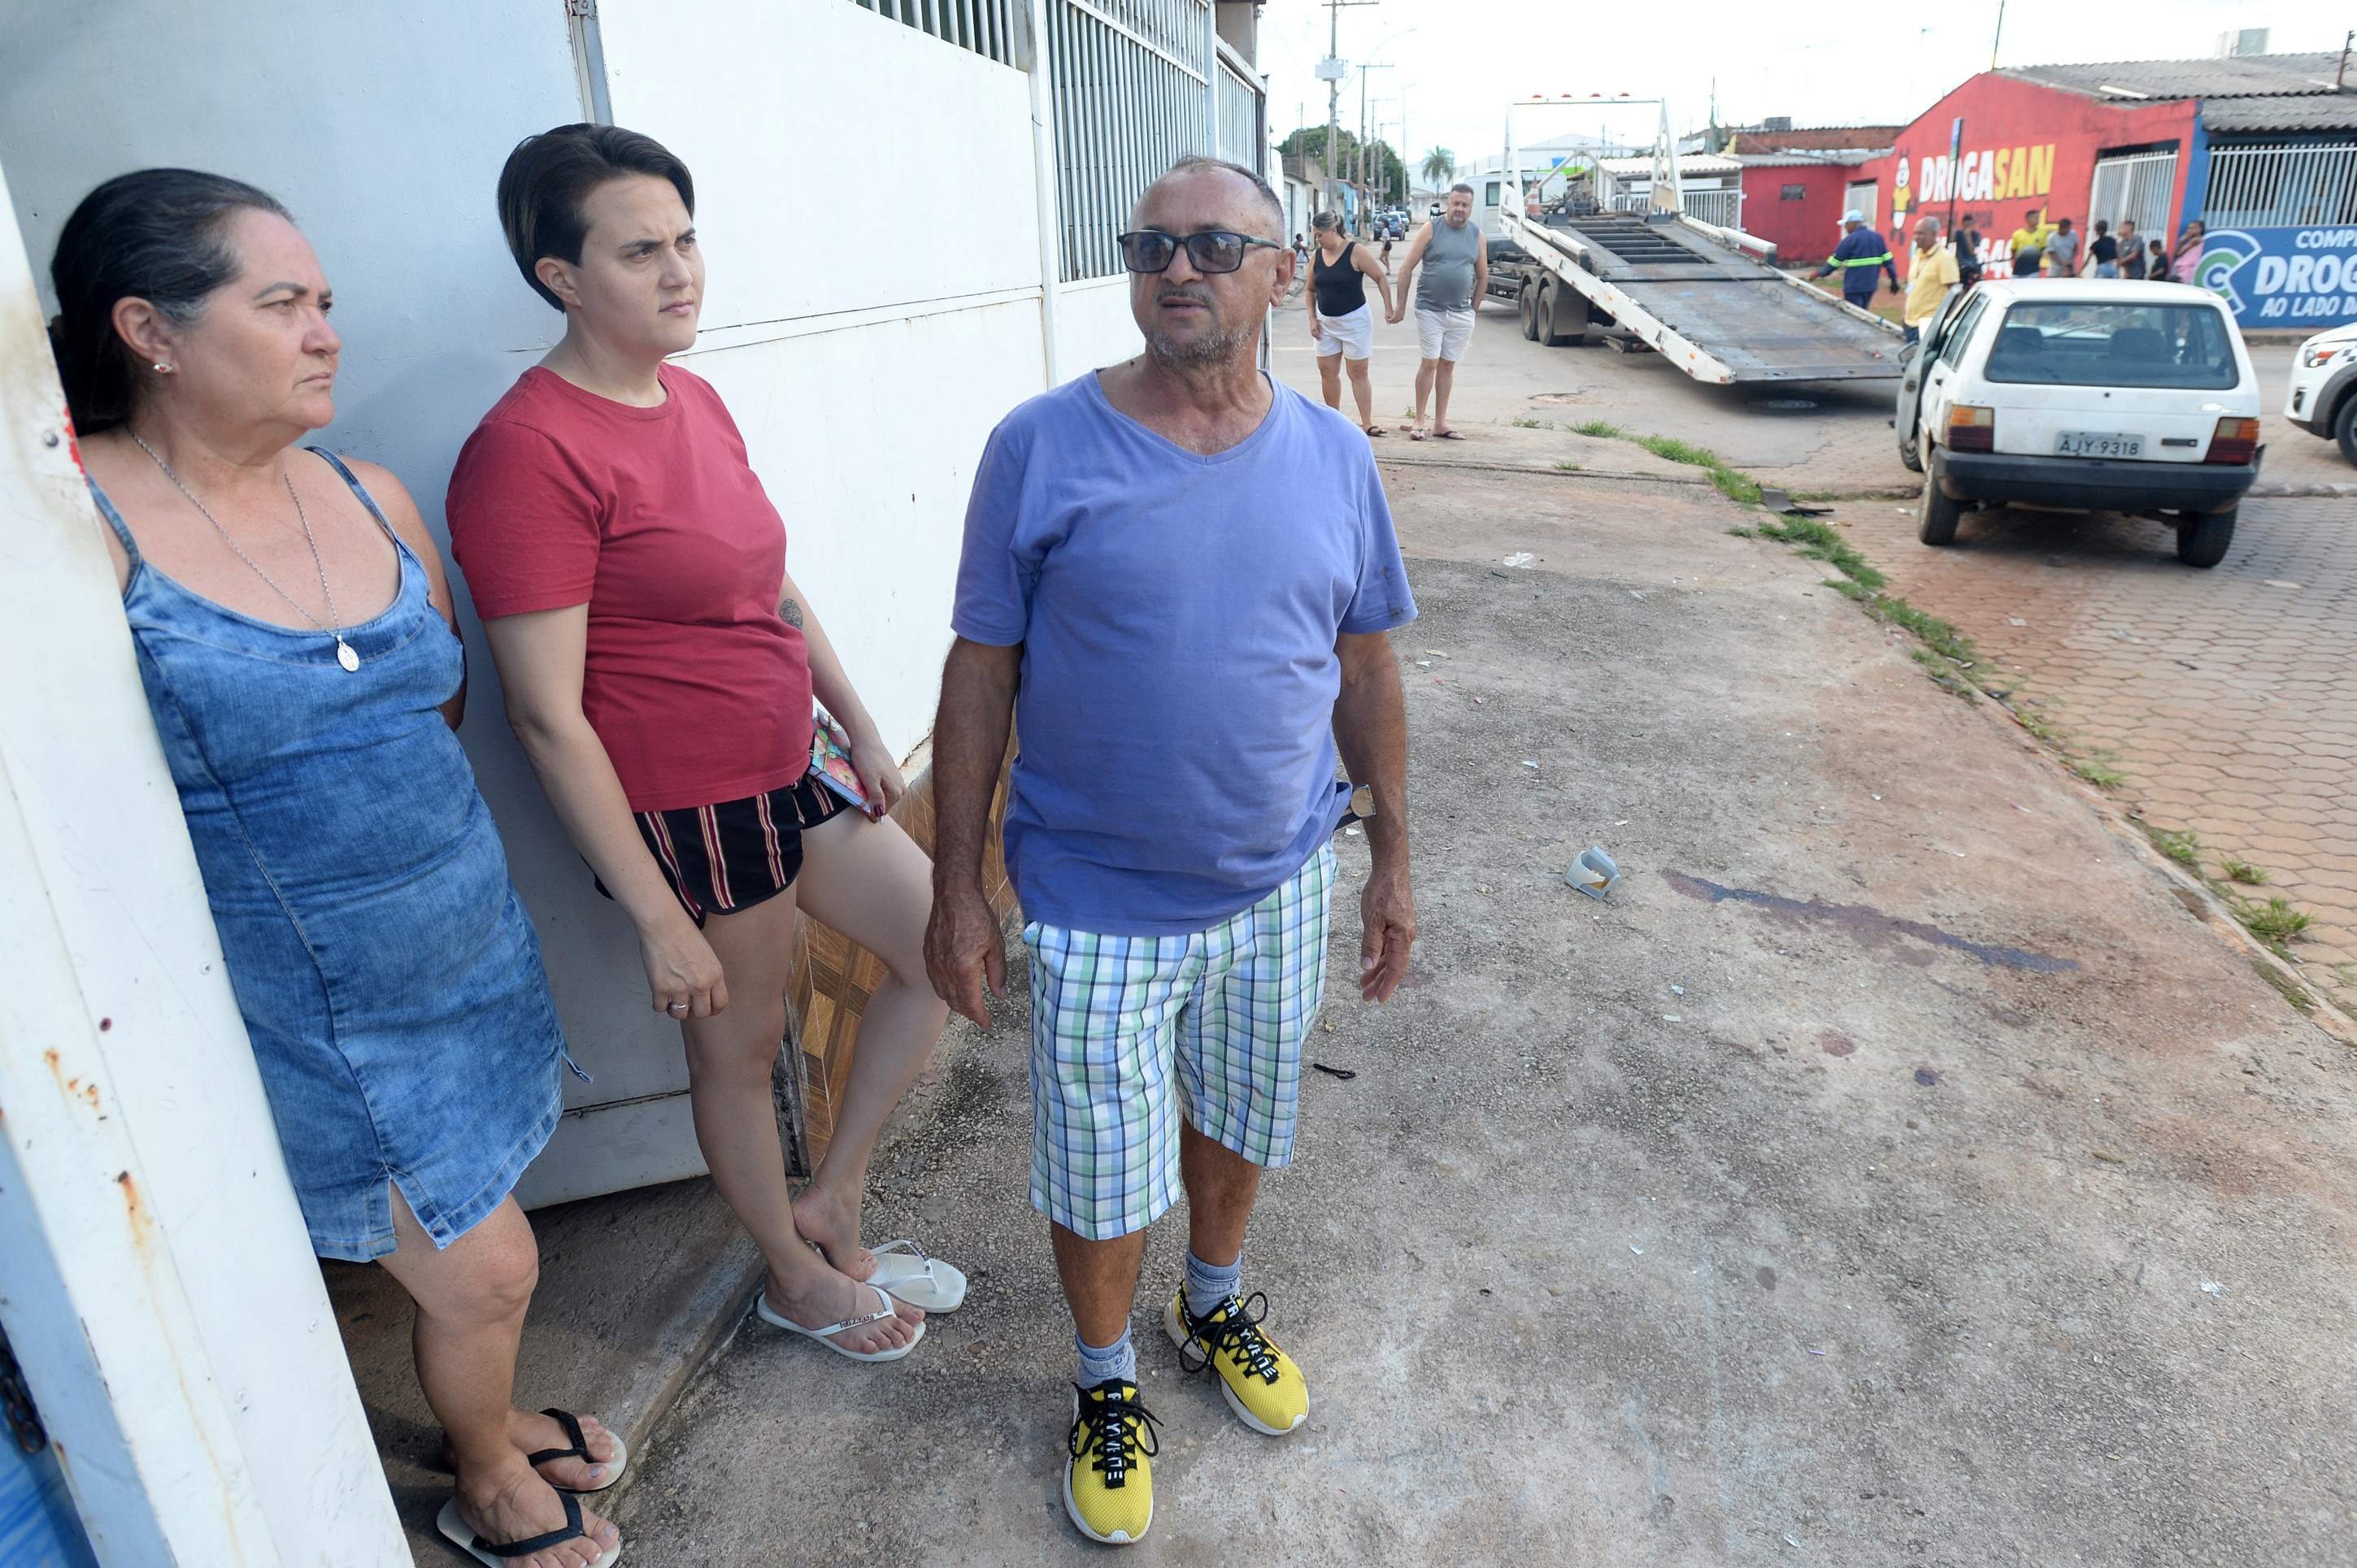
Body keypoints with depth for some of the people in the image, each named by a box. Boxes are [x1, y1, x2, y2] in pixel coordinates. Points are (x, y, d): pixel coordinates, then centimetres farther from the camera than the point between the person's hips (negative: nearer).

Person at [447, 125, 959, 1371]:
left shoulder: (695, 402, 6)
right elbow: (548, 719, -21)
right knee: (740, 1044, 12)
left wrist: (858, 724, 16)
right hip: (683, 812, -8)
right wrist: (657, 918, -19)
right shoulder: (529, 450, -20)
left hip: (786, 769, 9)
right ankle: (796, 1276, 39)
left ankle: (830, 1208, 31)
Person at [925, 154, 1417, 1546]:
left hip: (1280, 887, 3)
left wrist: (1394, 860, 8)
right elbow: (981, 675, -8)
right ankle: (1108, 1381, 41)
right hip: (1099, 906, -3)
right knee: (1102, 1169, 12)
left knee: (1235, 1118, 24)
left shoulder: (1334, 458, -2)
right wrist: (960, 888, -7)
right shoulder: (1043, 449, -12)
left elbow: (1366, 670, 6)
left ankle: (1216, 1302, 53)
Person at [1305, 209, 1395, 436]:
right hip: (1326, 322, 5)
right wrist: (1312, 319, 4)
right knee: (1327, 372, 6)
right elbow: (1311, 291, 13)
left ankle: (1367, 423, 0)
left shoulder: (1356, 252, -11)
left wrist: (1388, 307, -13)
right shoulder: (1316, 257, 3)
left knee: (1358, 373, -2)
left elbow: (1381, 277, -8)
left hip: (1355, 320, -5)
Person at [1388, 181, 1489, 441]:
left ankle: (1441, 423, 13)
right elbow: (1407, 268, -3)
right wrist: (1400, 306, -5)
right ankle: (1419, 421, 4)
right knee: (1429, 363, -5)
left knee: (1448, 365, 8)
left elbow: (1482, 276, 15)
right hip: (1430, 310, -3)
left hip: (1461, 314, 3)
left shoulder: (1477, 235, 7)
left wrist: (1473, 308, 11)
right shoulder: (1432, 229, -3)